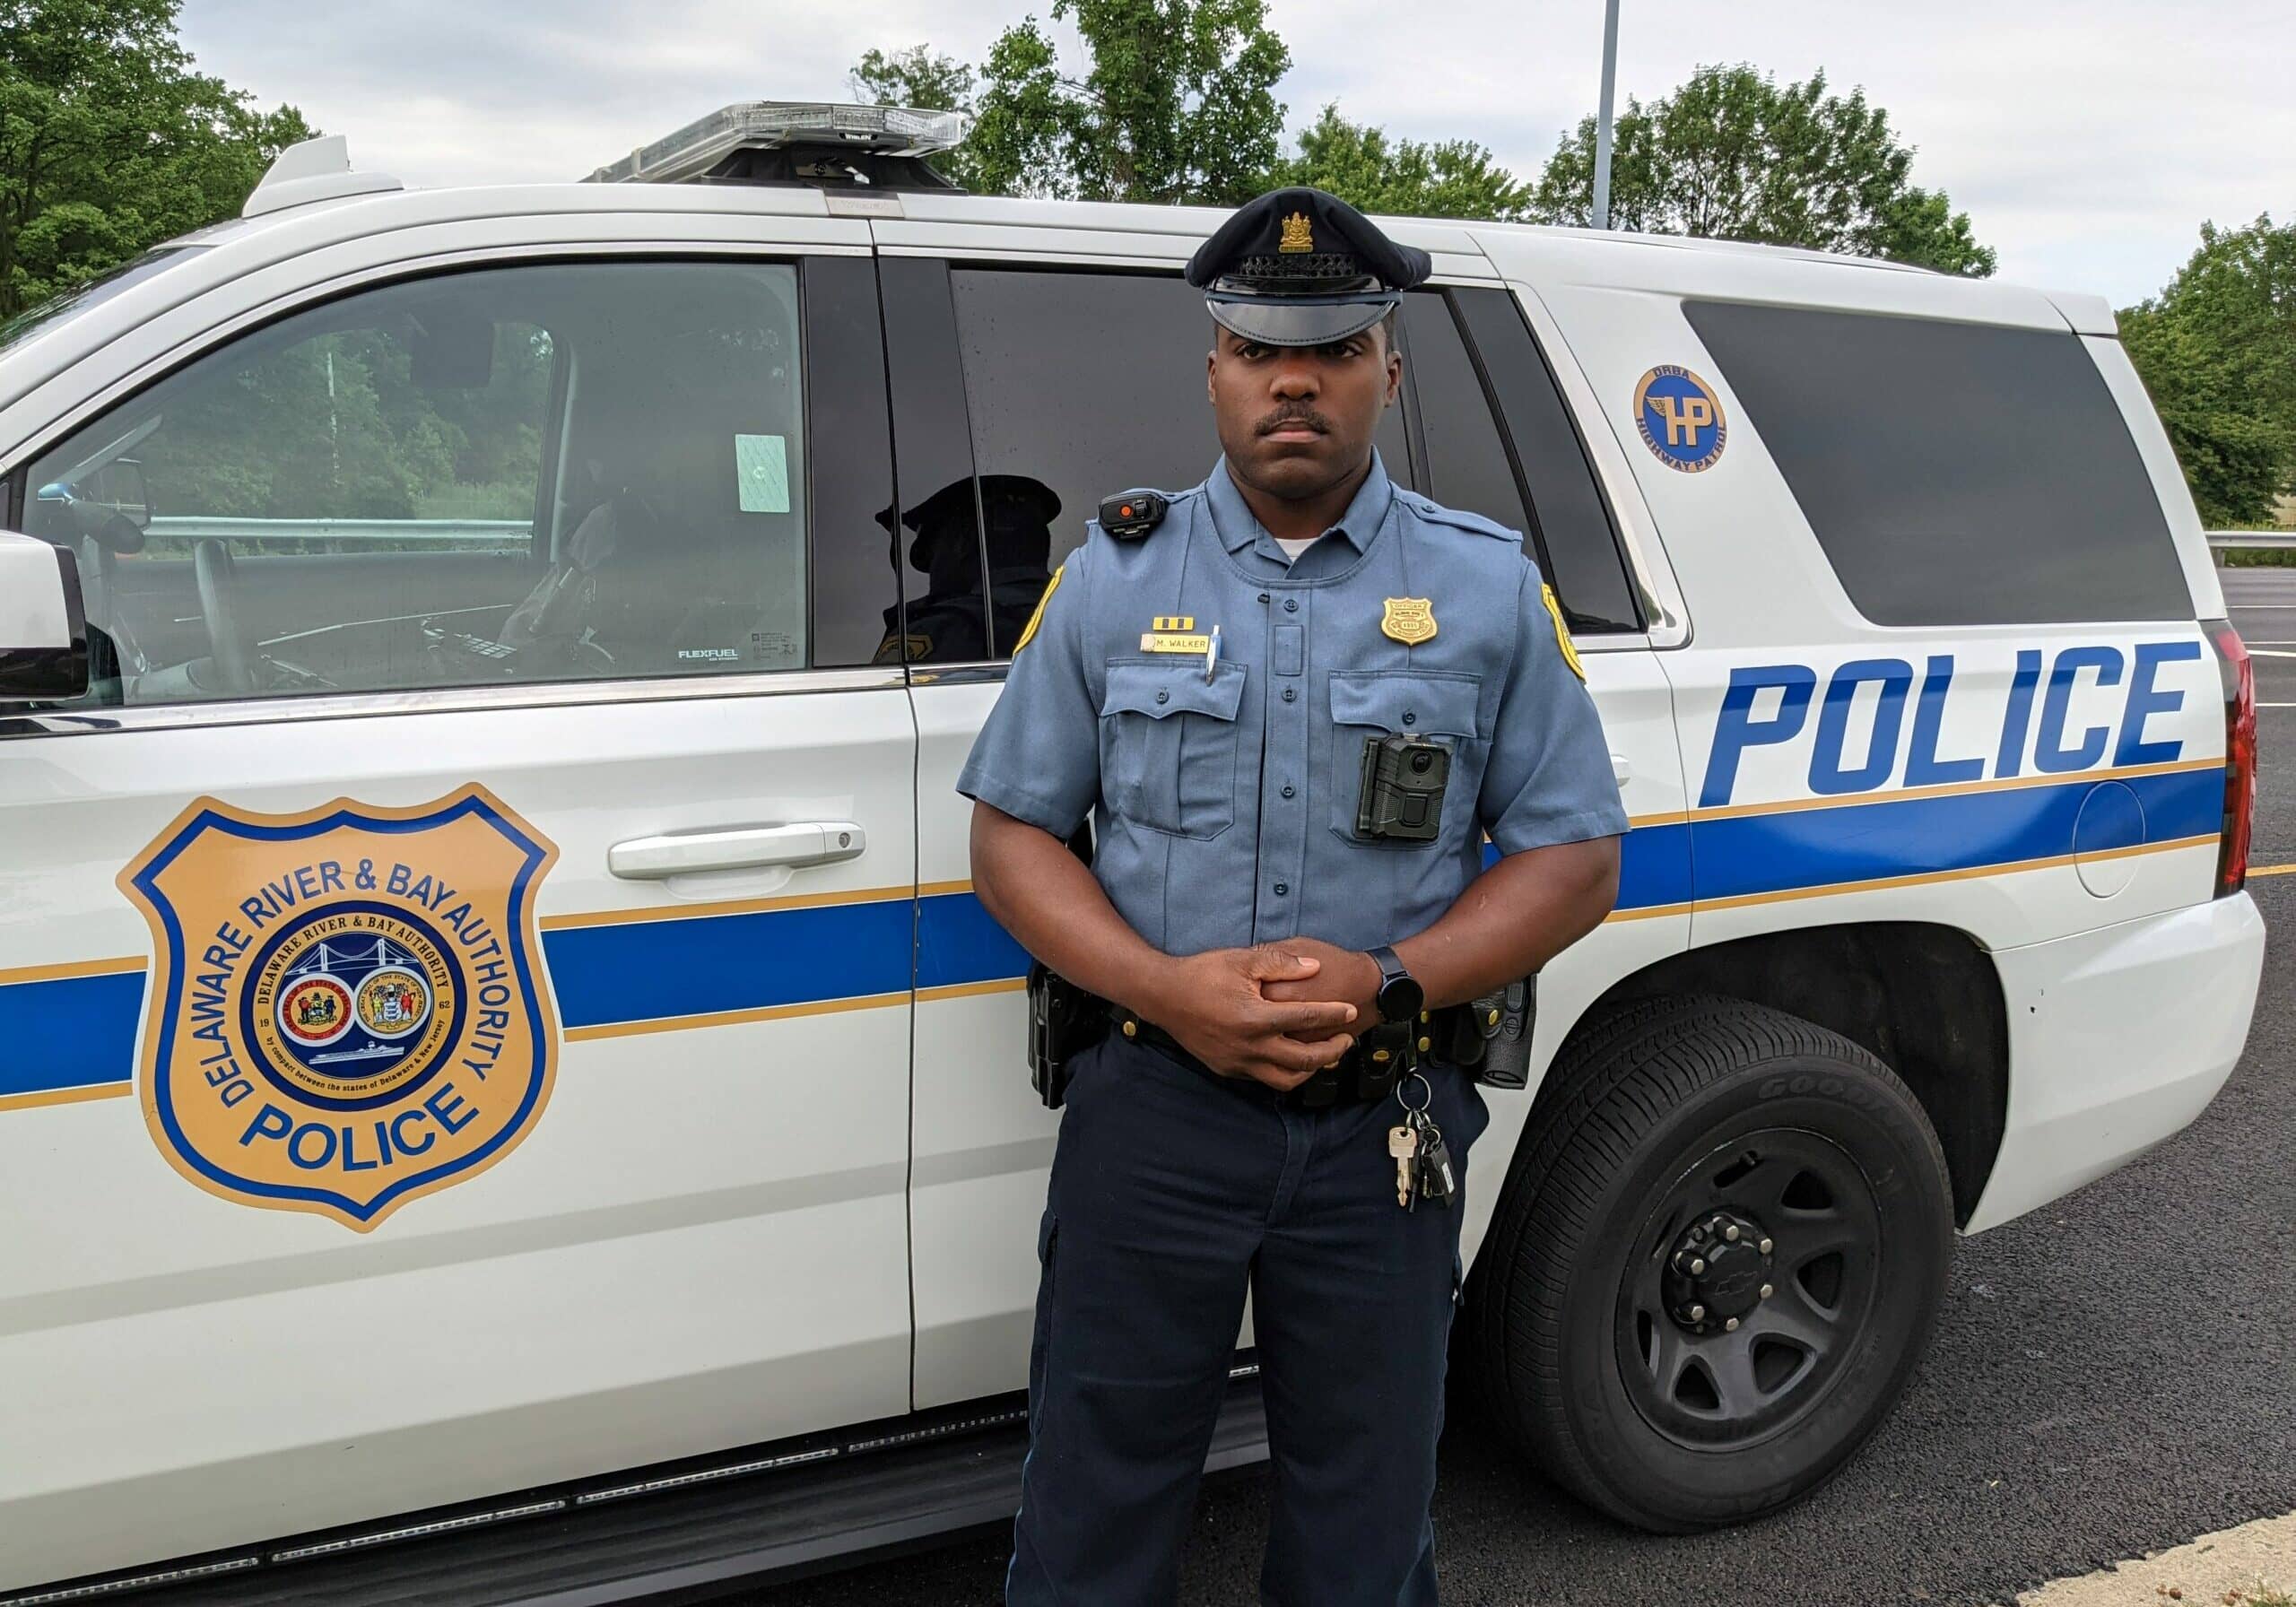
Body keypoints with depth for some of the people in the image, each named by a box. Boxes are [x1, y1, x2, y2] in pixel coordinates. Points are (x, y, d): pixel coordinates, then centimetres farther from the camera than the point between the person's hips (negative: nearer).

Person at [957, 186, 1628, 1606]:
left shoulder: (1490, 587, 2)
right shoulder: (1116, 575, 3)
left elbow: (1575, 856, 2)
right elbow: (1013, 833, 3)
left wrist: (1391, 987, -15)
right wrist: (1168, 993, -14)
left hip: (1385, 1129, 0)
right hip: (1150, 1111, 0)